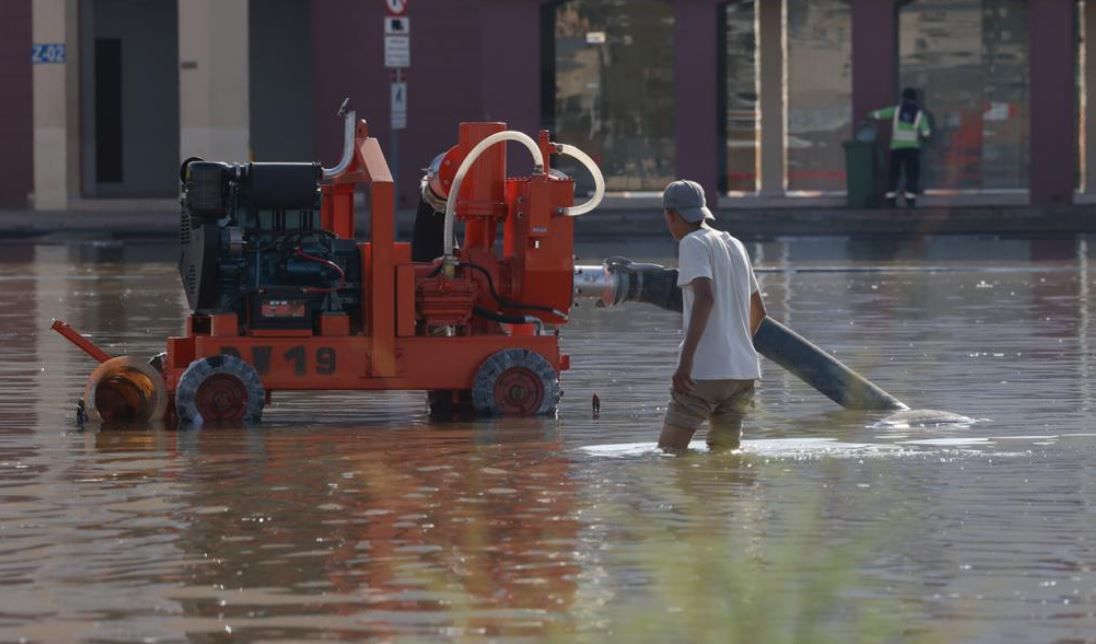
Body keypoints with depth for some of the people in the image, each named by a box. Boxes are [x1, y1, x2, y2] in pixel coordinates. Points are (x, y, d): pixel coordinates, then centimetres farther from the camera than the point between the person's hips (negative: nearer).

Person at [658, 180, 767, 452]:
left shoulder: (693, 243, -6)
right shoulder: (735, 245, 17)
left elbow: (705, 297, -23)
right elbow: (758, 310, 27)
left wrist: (686, 359, -28)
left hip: (704, 371, -8)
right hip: (744, 372, 8)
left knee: (668, 454, -5)